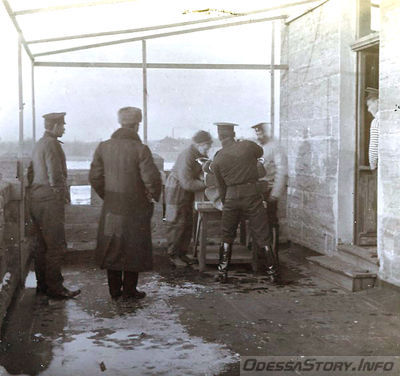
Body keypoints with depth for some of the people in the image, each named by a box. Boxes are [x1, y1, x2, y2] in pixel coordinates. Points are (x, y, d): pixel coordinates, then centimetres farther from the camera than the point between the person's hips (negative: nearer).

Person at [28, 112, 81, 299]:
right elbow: (55, 176, -20)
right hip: (51, 201, -10)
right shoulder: (52, 144, -14)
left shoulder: (38, 144, 15)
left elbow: (30, 172, 21)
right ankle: (55, 288, 0)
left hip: (36, 200, 10)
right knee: (55, 246, -4)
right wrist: (63, 194, -9)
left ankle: (42, 284, 21)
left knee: (41, 245, 14)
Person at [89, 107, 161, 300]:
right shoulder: (140, 149, -15)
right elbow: (152, 178, -21)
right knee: (133, 249, 9)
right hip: (135, 209, -4)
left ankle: (114, 290, 22)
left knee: (112, 248, 14)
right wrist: (153, 196, -2)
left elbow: (94, 177, 4)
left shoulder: (103, 147, 0)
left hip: (111, 207, 4)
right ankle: (129, 290, 16)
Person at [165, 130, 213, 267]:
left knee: (188, 223, 10)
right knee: (177, 223, -5)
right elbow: (187, 183, -28)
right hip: (176, 190, -9)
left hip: (188, 191, 9)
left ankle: (182, 253, 19)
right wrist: (206, 184, -27)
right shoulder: (187, 156, -26)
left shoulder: (202, 155, 2)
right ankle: (173, 255, 4)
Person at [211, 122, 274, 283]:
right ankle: (272, 270, 9)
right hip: (251, 194, -1)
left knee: (227, 236, 14)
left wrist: (225, 202, 24)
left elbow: (221, 187, 10)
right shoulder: (248, 146, -1)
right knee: (262, 235, 6)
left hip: (231, 197, 1)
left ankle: (223, 271, 13)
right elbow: (260, 152, 23)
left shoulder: (217, 159, 4)